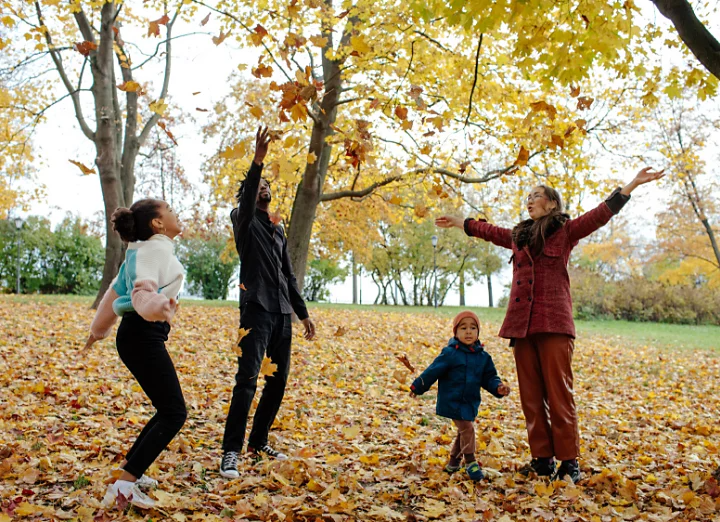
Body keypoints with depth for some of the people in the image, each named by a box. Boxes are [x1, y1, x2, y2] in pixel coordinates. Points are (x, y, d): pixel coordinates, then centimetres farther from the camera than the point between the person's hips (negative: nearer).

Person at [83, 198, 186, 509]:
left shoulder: (143, 249, 18)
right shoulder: (157, 248, -11)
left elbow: (117, 289, 26)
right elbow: (143, 285, -30)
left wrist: (99, 329, 36)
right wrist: (152, 306, -52)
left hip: (137, 334, 10)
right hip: (144, 336, -10)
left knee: (168, 411, 15)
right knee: (174, 413, -9)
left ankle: (129, 469, 20)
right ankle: (124, 485, -11)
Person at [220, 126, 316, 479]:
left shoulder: (278, 231, 22)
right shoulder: (244, 221, 3)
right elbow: (245, 202, -22)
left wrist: (303, 313, 19)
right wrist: (257, 161, -34)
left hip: (282, 313, 7)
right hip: (256, 310, -7)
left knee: (279, 379, 8)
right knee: (247, 379, -16)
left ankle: (258, 443, 20)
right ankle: (230, 453, -13)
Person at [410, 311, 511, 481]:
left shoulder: (483, 357, 2)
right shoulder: (450, 354, -14)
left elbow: (489, 377, 8)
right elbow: (432, 371, -8)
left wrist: (498, 388, -12)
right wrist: (418, 387, -1)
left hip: (470, 403, 6)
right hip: (452, 401, -6)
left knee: (463, 431, 18)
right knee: (467, 428, -14)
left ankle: (454, 461, 36)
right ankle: (470, 462, 1)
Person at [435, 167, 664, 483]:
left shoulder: (565, 231, 8)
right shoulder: (518, 236, 22)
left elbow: (602, 213, -1)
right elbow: (488, 230, 36)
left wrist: (632, 184, -10)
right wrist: (458, 223, 47)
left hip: (554, 323, -5)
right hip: (521, 324, 5)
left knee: (558, 394, -7)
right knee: (531, 396, 4)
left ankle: (569, 461, -1)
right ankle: (542, 459, 10)